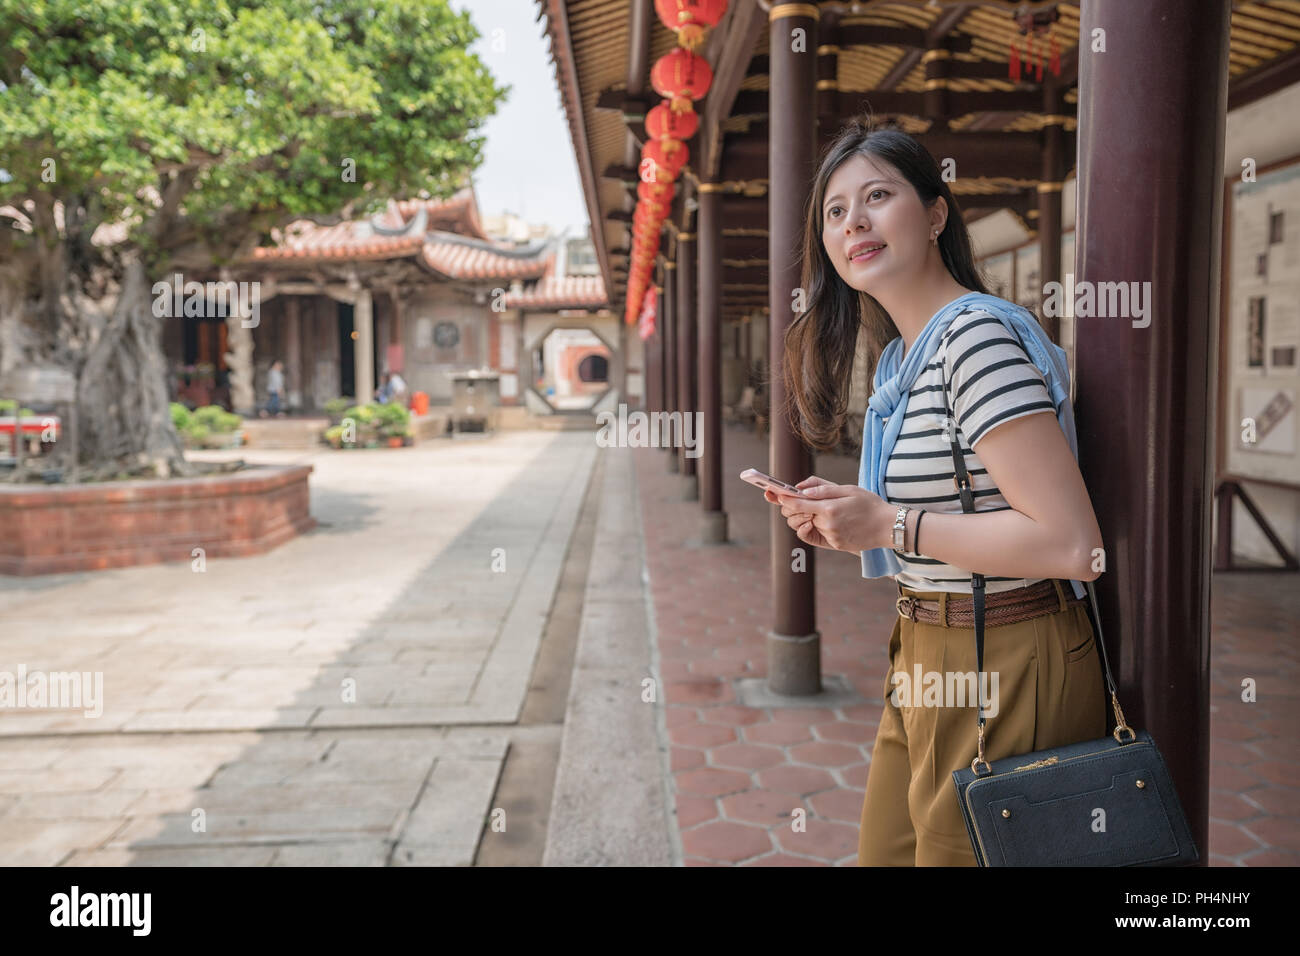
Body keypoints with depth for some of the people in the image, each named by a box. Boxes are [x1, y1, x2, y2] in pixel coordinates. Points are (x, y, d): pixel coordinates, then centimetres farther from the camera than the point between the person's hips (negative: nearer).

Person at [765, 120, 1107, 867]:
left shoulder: (977, 337, -19)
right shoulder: (901, 357, 11)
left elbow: (1071, 544, -26)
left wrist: (891, 524, -21)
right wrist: (847, 520, 3)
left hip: (1006, 671, -9)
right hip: (925, 661, 9)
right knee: (883, 852, 20)